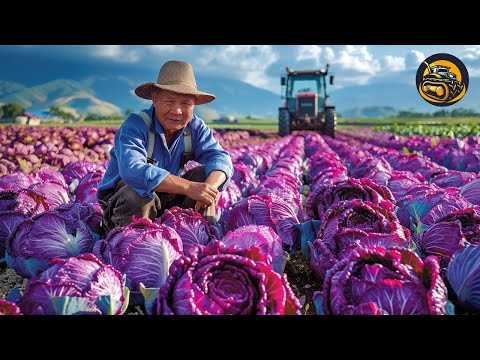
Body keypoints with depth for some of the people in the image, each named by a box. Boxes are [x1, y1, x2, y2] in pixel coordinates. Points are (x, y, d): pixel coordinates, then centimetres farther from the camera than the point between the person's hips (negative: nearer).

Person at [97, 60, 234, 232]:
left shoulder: (195, 128, -6)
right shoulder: (135, 126, -24)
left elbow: (220, 158, -18)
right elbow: (133, 171, -42)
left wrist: (211, 186, -42)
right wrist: (188, 188, -47)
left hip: (165, 199, 5)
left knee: (205, 175, -13)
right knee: (138, 195, -38)